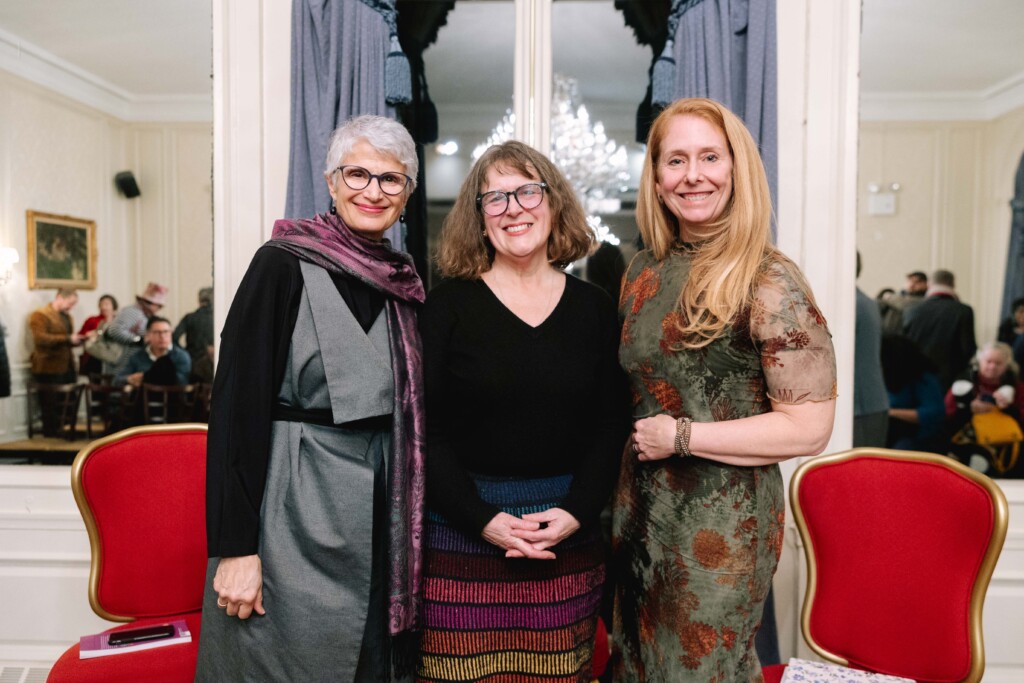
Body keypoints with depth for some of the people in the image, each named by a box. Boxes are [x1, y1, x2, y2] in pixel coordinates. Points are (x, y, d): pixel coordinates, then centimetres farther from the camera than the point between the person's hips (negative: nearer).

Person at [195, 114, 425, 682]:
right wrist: (235, 547, -17)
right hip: (296, 514, -5)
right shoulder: (283, 264, -10)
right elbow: (237, 406, -14)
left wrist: (410, 523, 11)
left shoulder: (402, 282, 8)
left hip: (382, 517, 6)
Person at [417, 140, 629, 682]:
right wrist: (484, 520, -14)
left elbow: (611, 426, 5)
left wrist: (576, 512, -9)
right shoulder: (449, 304, -2)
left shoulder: (592, 307, 6)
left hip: (568, 540, 2)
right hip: (461, 537, -2)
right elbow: (425, 429, -5)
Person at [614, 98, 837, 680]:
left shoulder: (768, 280, -14)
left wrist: (681, 436, -17)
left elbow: (810, 428, -18)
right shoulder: (643, 272, 4)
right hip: (640, 507, 6)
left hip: (723, 523, -6)